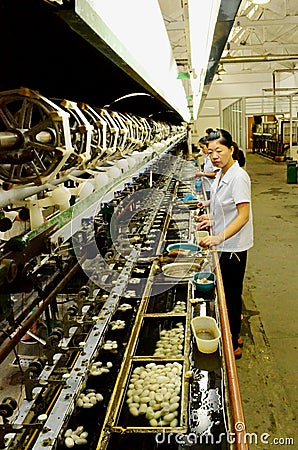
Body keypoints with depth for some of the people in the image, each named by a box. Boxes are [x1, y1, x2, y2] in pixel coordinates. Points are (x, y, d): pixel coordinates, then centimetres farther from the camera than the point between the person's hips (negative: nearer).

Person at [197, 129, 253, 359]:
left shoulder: (238, 176, -22)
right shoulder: (222, 174, 7)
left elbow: (243, 215, -25)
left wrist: (218, 238, -31)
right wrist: (213, 218, 7)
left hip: (233, 247, -9)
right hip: (223, 245, 9)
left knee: (232, 296, 5)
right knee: (227, 294, 22)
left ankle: (233, 345, 23)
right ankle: (234, 336, 42)